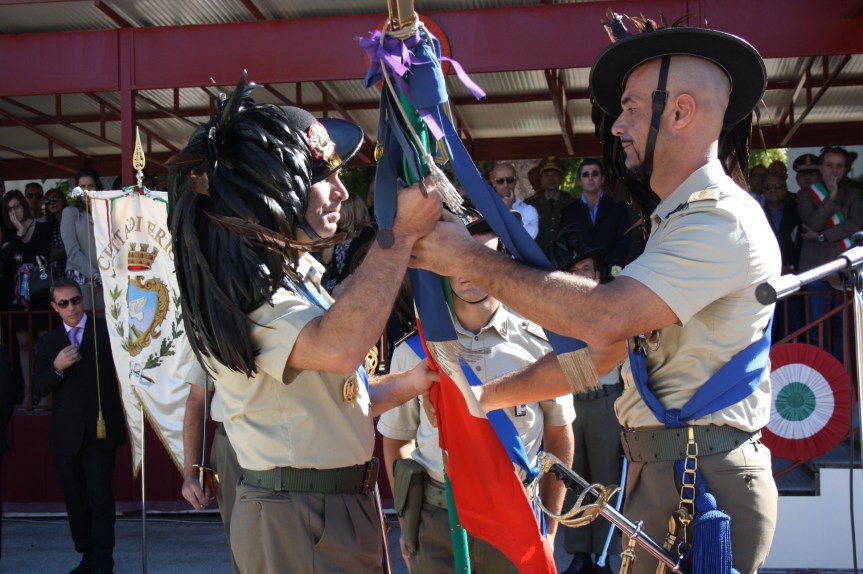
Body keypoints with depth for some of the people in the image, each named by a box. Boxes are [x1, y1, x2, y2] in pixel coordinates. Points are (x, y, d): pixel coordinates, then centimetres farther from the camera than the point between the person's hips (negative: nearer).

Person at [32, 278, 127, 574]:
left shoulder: (107, 330, 0)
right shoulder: (48, 342, 10)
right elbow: (39, 389, 2)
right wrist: (57, 367, -14)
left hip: (101, 430, -4)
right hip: (66, 434, 4)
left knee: (100, 497, -6)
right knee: (75, 498, 10)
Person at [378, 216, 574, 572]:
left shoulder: (539, 346, -1)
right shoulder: (413, 351, 0)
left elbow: (559, 435, 6)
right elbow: (396, 438, 8)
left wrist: (548, 529, 6)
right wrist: (408, 521, 3)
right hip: (435, 527, 0)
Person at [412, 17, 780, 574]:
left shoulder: (724, 220, -14)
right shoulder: (672, 225, 18)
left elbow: (603, 319, -27)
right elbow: (601, 354, 17)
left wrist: (471, 260, -18)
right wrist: (482, 396, 13)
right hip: (658, 474, 9)